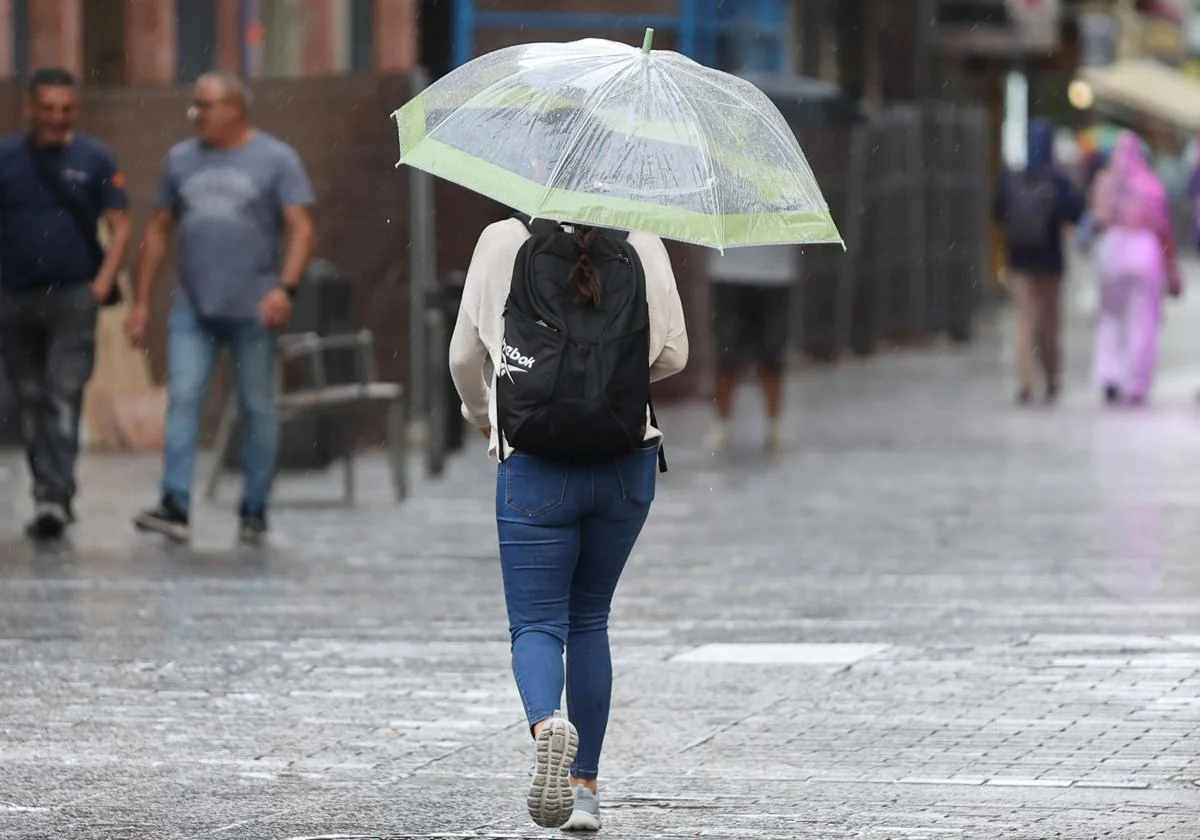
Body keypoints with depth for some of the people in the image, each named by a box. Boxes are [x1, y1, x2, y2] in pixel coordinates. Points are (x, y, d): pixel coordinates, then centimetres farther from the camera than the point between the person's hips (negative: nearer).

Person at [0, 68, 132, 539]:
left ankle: (56, 497, -18)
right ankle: (48, 494, 19)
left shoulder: (94, 159, 1)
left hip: (73, 298, -3)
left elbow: (119, 225, 2)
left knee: (64, 396, -12)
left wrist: (103, 283, -9)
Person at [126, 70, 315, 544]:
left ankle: (254, 512, 11)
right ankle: (175, 506, -16)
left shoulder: (276, 160, 0)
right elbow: (159, 230, 16)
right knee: (182, 400, -10)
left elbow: (301, 229, -7)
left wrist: (286, 287, -21)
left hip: (253, 310, -3)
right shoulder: (182, 160, 12)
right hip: (193, 309, 3)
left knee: (257, 409, 4)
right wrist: (142, 301, 12)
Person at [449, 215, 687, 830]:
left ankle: (547, 723, -30)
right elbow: (672, 353, 2)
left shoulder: (503, 243, -3)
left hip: (534, 468, -2)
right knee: (589, 619, 18)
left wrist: (480, 412, 25)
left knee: (536, 623, 2)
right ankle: (585, 785, 19)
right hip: (626, 465, 2)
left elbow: (466, 354, 3)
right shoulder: (642, 248, -1)